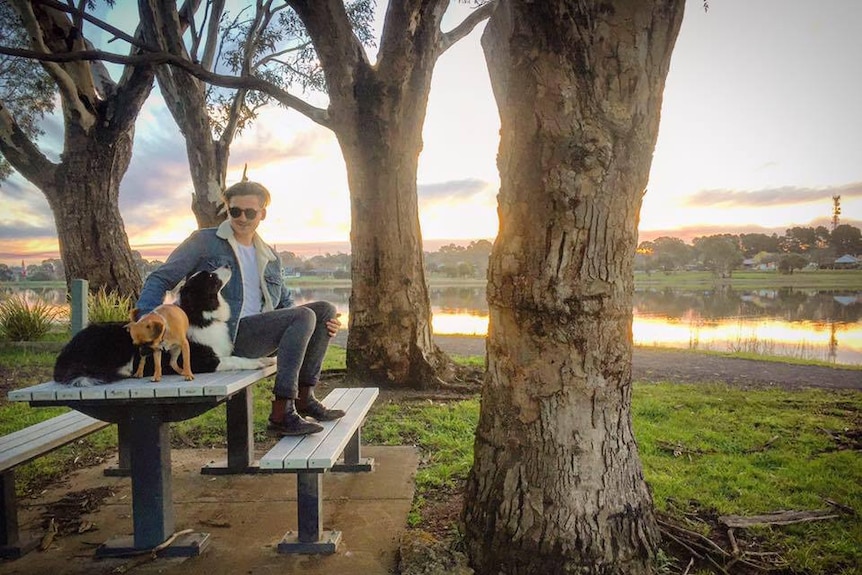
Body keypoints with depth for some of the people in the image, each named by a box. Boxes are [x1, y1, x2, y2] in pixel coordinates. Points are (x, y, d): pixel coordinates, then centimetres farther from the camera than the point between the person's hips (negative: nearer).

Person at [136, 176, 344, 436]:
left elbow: (286, 304, 23)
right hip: (227, 335, -6)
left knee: (326, 309, -5)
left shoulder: (270, 258, 21)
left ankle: (304, 397, -6)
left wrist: (322, 322, 5)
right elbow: (161, 279, 2)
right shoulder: (204, 242, 5)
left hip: (261, 335, 7)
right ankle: (281, 414, -28)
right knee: (304, 316, -23)